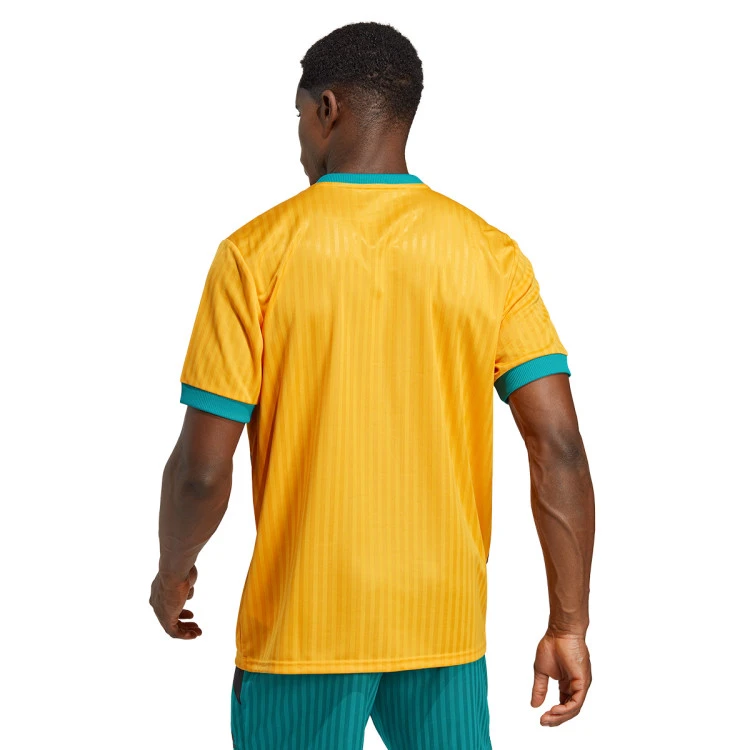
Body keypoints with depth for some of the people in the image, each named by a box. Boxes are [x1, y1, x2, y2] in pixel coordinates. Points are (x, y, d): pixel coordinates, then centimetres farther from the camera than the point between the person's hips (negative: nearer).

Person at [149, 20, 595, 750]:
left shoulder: (258, 252, -8)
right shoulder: (490, 253, -2)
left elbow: (203, 467, -9)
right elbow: (559, 448, -7)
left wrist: (172, 575, 9)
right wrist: (568, 625, -1)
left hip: (302, 626, -2)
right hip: (445, 626, 2)